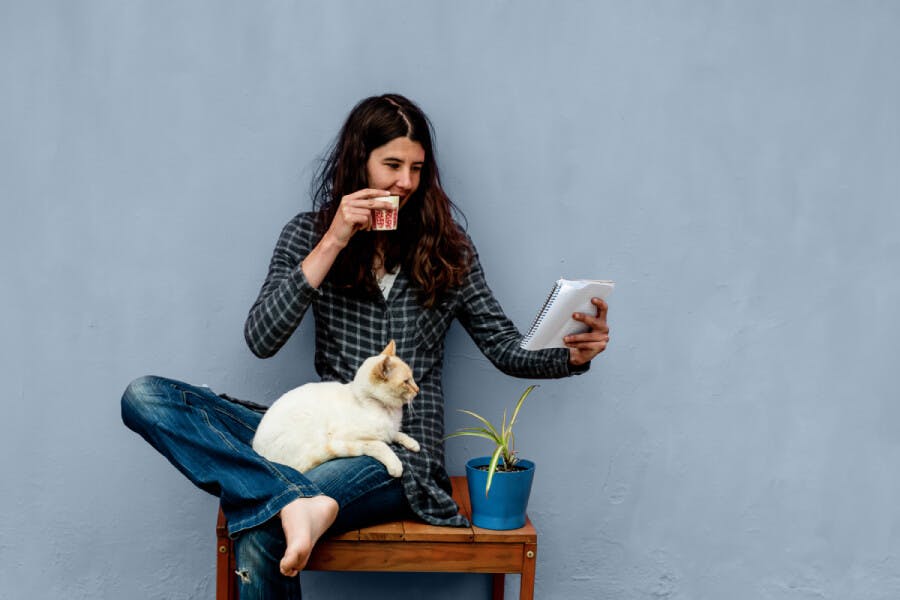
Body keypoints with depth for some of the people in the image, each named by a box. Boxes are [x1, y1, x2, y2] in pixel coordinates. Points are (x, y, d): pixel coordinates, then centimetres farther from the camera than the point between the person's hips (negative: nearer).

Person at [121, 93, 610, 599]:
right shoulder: (308, 234, 9)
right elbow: (261, 340, -4)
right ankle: (299, 502, -36)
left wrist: (573, 355, -13)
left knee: (259, 534, -33)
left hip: (402, 449, -3)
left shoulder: (446, 248, 8)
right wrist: (333, 242, -10)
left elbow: (507, 349, 9)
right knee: (146, 397, -21)